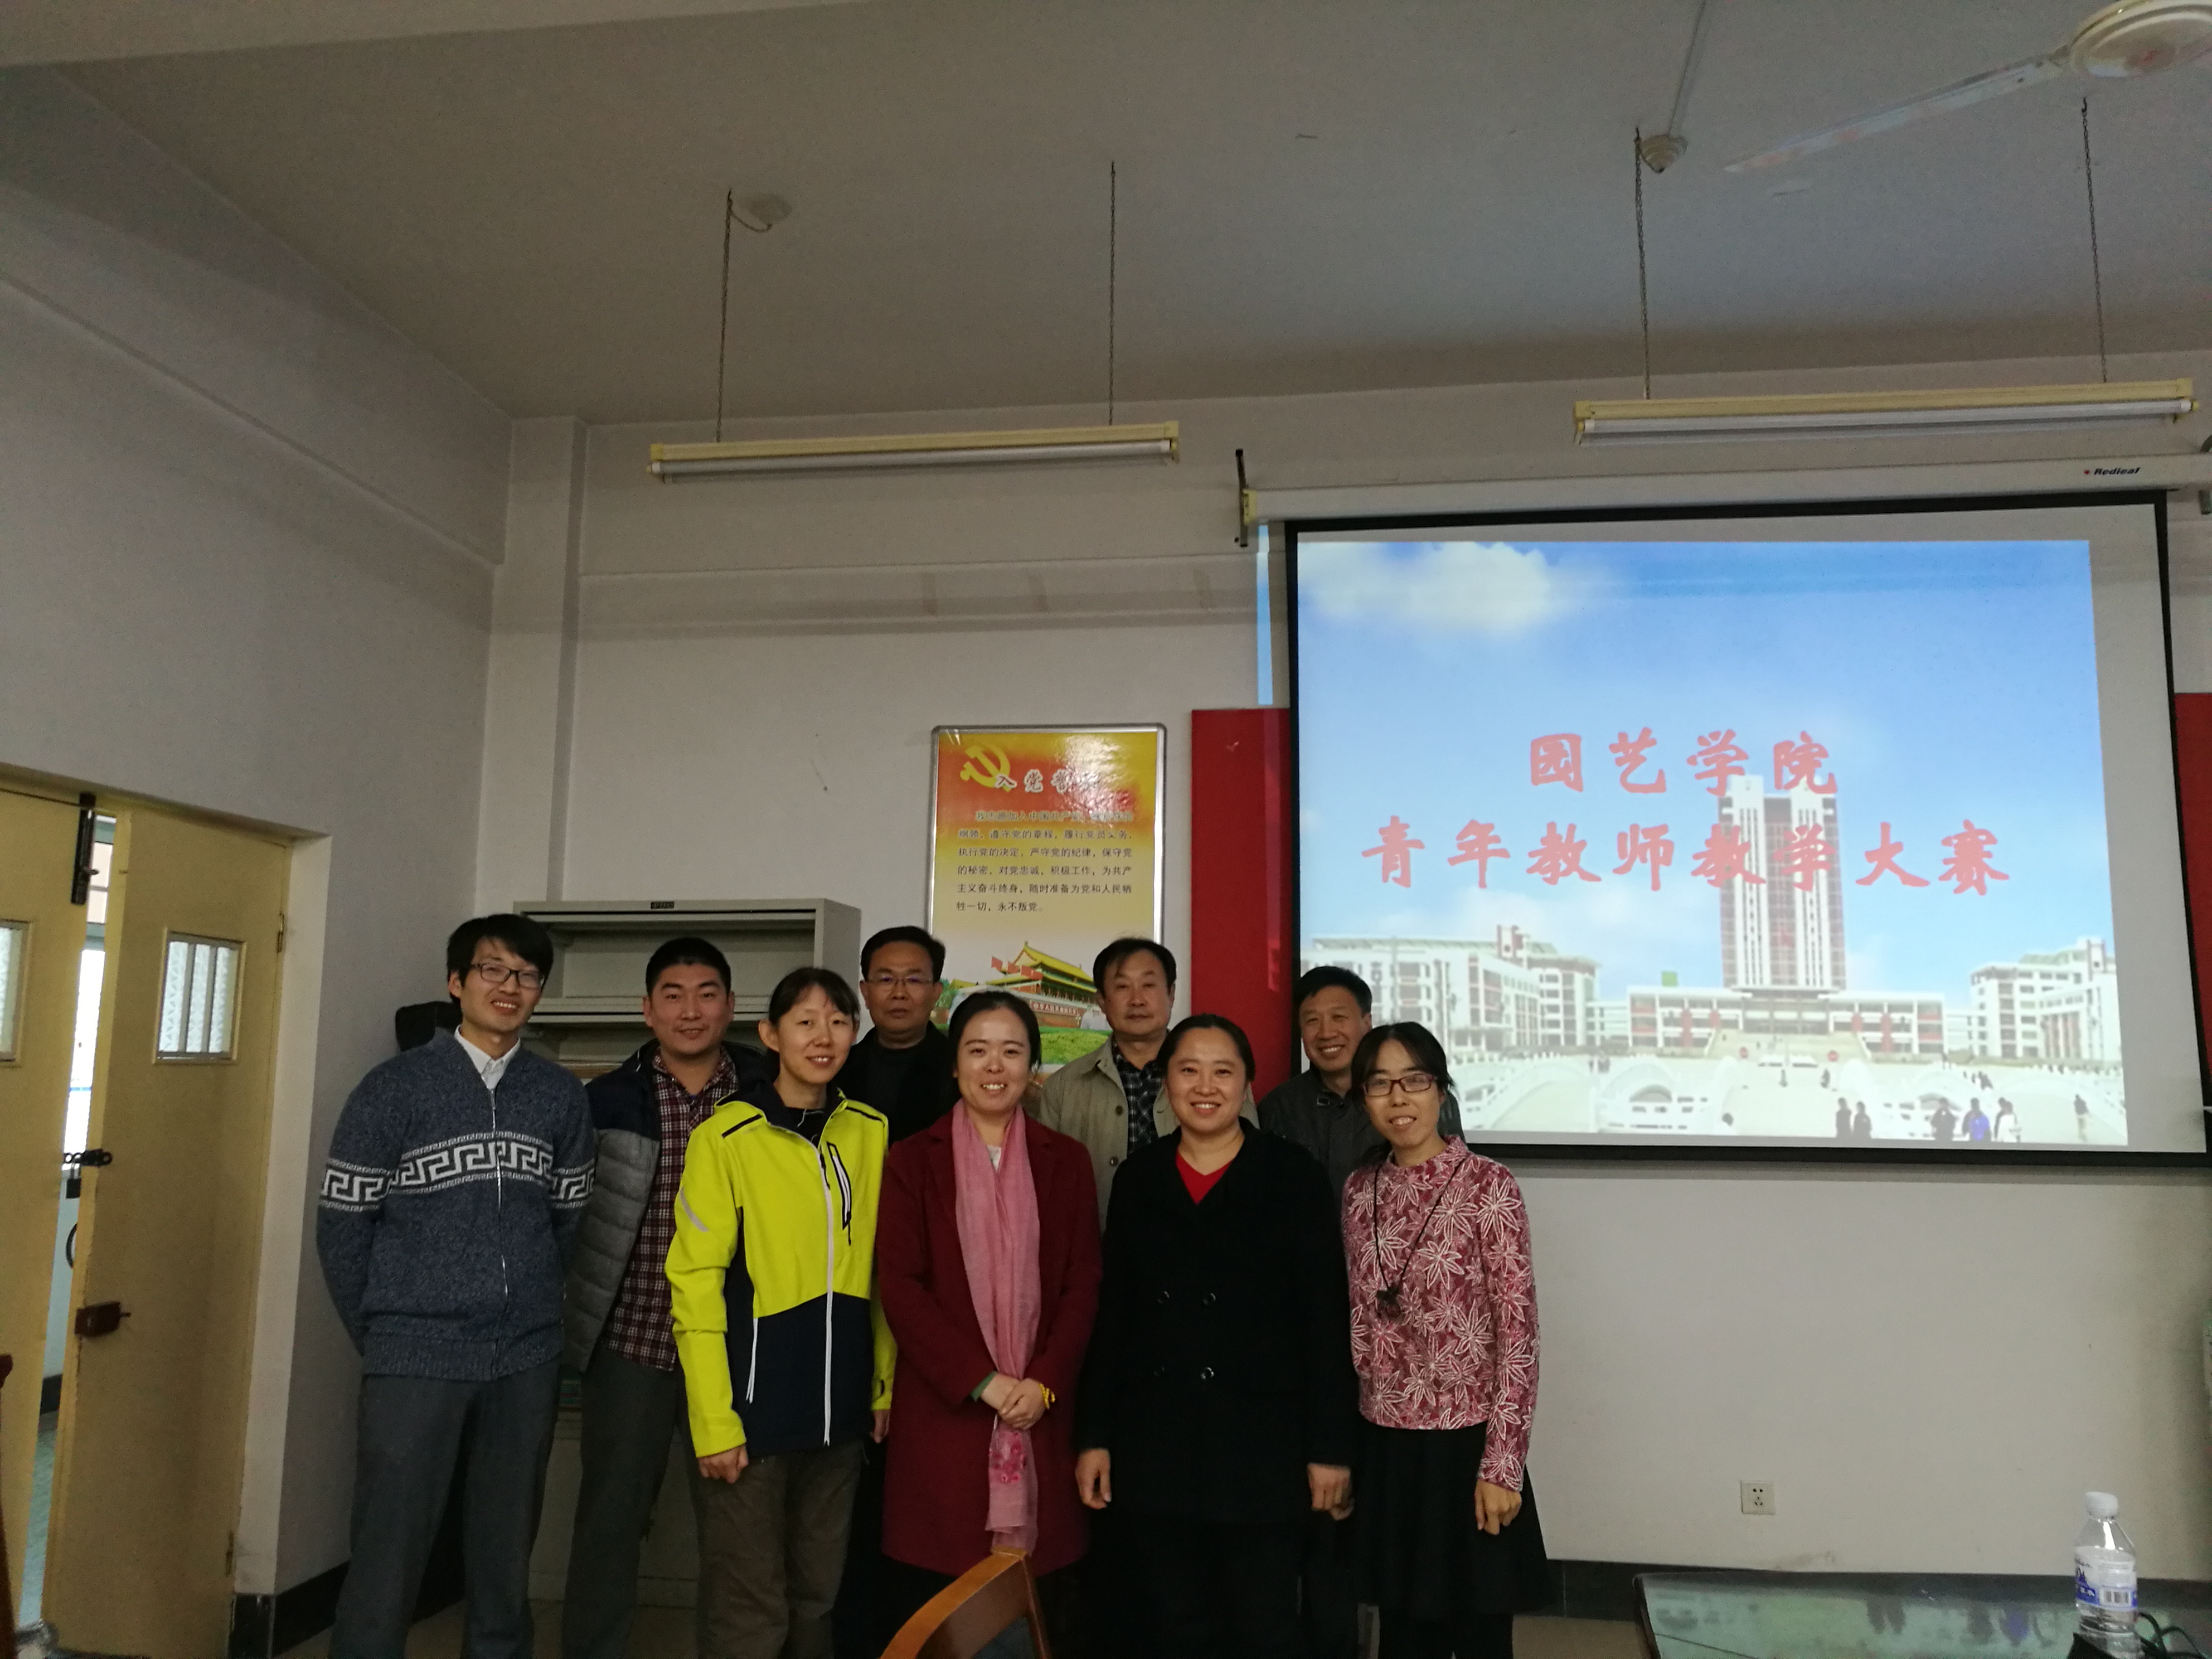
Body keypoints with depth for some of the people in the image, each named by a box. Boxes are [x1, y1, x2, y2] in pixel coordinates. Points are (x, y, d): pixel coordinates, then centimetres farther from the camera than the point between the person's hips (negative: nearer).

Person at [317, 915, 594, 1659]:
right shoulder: (395, 1087, -3)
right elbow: (342, 1222, 0)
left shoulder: (562, 1097, 5)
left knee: (506, 1552, 12)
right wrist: (382, 1334, 4)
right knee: (389, 1554, 0)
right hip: (416, 1357, -3)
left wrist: (531, 1309, 10)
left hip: (527, 1360, 3)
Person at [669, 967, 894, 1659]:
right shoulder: (726, 1138, -10)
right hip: (753, 1406, -4)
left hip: (841, 1407, 5)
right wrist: (715, 1420, -13)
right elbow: (695, 1285, -10)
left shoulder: (873, 1132, 4)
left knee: (818, 1596, 17)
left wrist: (885, 1383, 8)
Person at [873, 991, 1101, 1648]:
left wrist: (1044, 1381, -9)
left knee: (1040, 1603, 3)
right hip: (941, 1408, -1)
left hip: (1041, 1413, 1)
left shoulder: (1065, 1161, 8)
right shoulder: (912, 1160, 2)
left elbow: (1083, 1282, 4)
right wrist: (981, 1380, -11)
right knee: (929, 1607, 2)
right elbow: (899, 1285, -4)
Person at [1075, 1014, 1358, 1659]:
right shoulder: (1138, 1178, 6)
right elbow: (1112, 1313, 8)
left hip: (1262, 1442, -3)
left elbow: (1326, 1319, -5)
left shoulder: (1294, 1176, -4)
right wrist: (1094, 1435, 5)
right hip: (1154, 1442, 3)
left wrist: (1330, 1445, -7)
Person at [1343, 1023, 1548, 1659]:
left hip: (1465, 1443, -4)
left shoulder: (1487, 1186, -12)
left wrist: (1502, 1465, -15)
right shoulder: (1360, 1191, 3)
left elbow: (1519, 1334, -13)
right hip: (1384, 1445, 4)